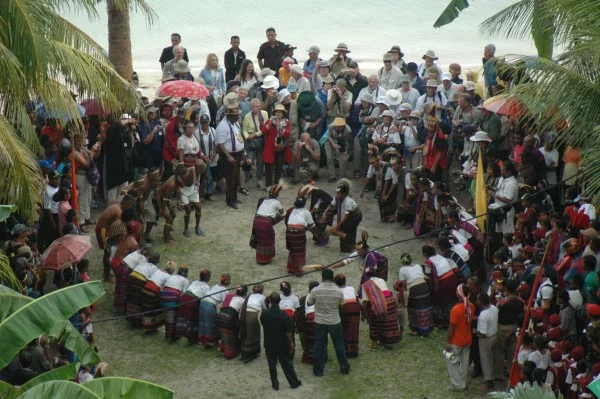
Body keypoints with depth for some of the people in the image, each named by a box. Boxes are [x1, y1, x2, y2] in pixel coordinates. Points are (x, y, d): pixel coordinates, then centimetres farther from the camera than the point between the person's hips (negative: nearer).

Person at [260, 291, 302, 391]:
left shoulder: (264, 313, -14)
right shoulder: (283, 314, -22)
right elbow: (288, 331, -17)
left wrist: (269, 308, 11)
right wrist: (291, 343, -4)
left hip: (269, 344, 1)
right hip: (282, 344, -1)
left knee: (272, 364, 15)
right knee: (286, 364, 12)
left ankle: (275, 384, 21)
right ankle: (294, 383, 23)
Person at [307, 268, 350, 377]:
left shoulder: (315, 291, -15)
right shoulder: (338, 291, -14)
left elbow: (309, 303, -1)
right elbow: (342, 305, 1)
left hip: (319, 323, 0)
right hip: (335, 323, 0)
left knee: (319, 346, 13)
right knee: (339, 345, 16)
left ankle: (318, 370, 21)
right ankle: (344, 368, 26)